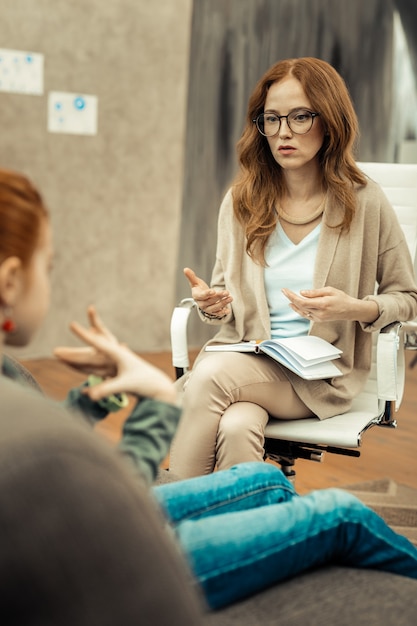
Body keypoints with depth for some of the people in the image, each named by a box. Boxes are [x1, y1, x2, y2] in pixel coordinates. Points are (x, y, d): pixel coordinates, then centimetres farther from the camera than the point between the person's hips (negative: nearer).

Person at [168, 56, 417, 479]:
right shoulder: (240, 201, 5)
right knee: (237, 428, -34)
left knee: (208, 377, -30)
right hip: (243, 358, 2)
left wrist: (357, 309, -14)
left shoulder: (365, 203, -3)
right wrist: (213, 305, -10)